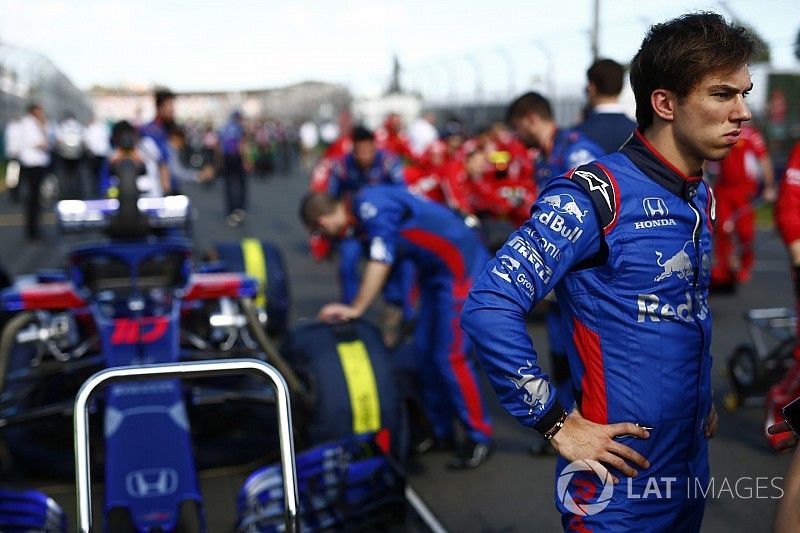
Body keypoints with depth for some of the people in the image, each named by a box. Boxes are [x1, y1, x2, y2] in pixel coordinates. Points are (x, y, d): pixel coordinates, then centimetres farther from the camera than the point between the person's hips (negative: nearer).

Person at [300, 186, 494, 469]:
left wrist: (355, 309, -10)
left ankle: (480, 436, 6)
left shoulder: (371, 206, -20)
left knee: (450, 357, -8)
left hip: (461, 266, -10)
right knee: (425, 349, 13)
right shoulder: (366, 210, 9)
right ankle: (440, 430, 26)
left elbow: (380, 263, -20)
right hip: (436, 270, 10)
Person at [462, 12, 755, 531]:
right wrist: (557, 423, -20)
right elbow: (488, 308, -25)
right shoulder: (593, 196, -19)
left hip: (693, 465, 8)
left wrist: (702, 399, 11)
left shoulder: (702, 198, 7)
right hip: (618, 480, -8)